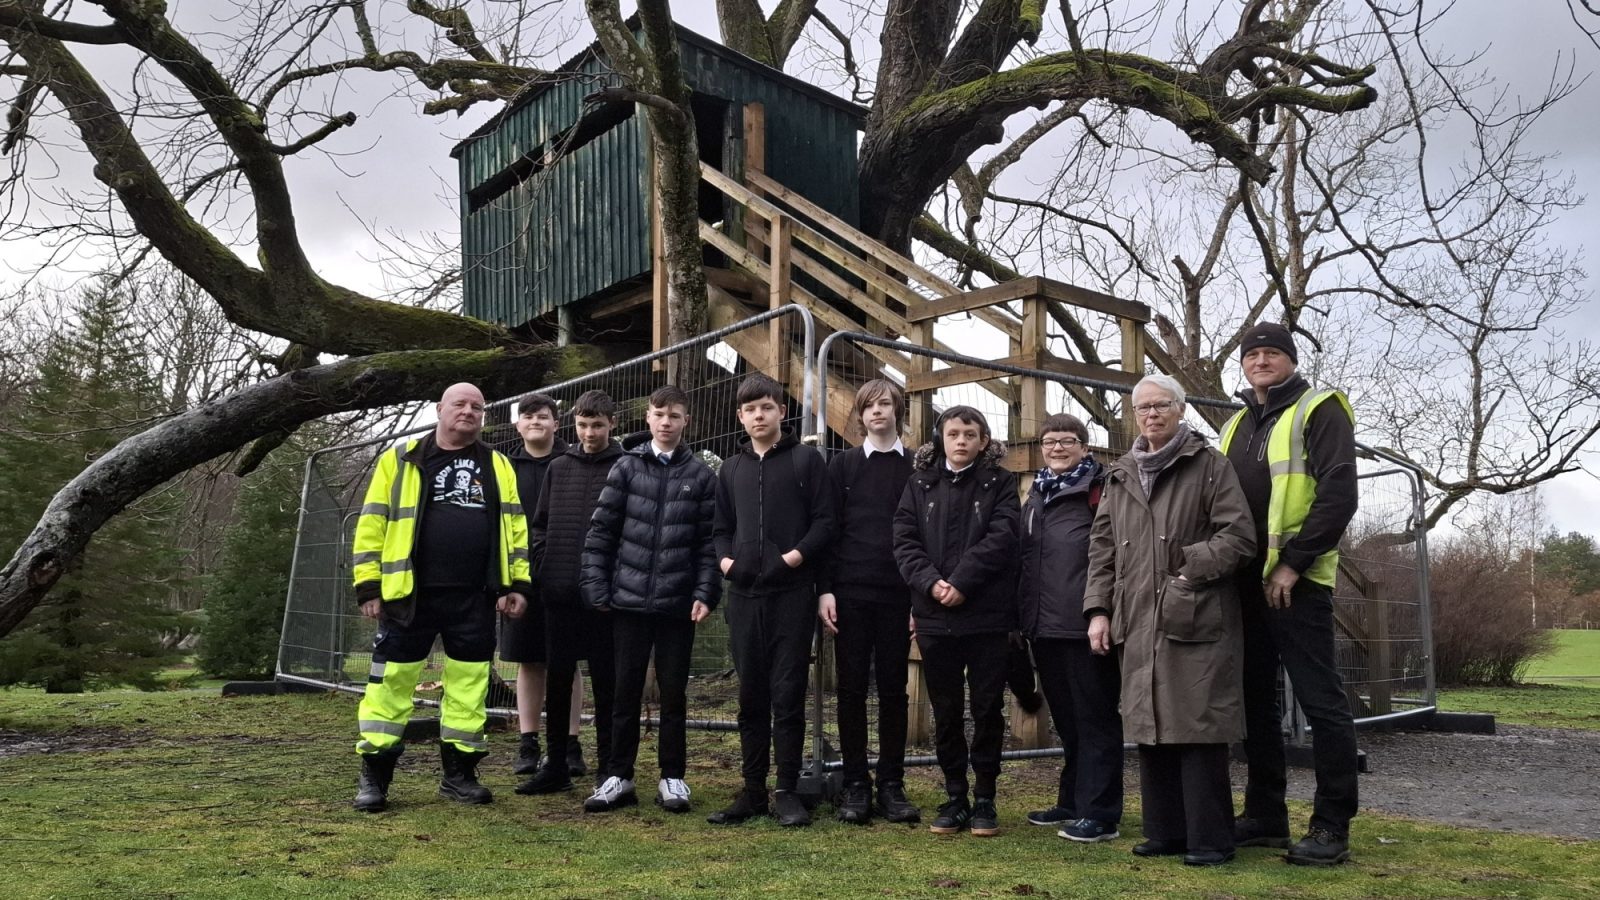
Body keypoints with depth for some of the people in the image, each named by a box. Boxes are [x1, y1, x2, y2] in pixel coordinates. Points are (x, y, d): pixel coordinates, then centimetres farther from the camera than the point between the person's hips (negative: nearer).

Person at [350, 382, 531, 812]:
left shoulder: (498, 466, 13)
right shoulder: (400, 461, 4)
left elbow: (514, 526, 12)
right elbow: (372, 524, 2)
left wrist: (517, 583, 3)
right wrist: (368, 586, -4)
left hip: (474, 599, 3)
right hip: (409, 595, -2)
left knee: (469, 683, 7)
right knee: (392, 680, 0)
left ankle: (459, 772, 19)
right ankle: (374, 775, 12)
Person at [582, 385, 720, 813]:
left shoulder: (701, 476, 4)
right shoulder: (626, 467, 4)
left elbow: (709, 542, 2)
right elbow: (601, 531, 3)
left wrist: (705, 594, -6)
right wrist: (597, 588, -2)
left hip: (679, 605, 0)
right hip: (629, 600, 0)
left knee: (674, 694, 8)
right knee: (626, 691, 8)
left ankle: (673, 778, 19)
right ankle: (619, 775, 20)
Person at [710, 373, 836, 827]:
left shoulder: (806, 459, 3)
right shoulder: (731, 469, 16)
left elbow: (824, 522, -3)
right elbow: (722, 529, 19)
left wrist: (795, 556, -16)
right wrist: (725, 559, -1)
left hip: (792, 594, -4)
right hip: (745, 595, 4)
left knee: (788, 695, -2)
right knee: (751, 696, 9)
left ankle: (788, 790, 8)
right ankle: (753, 790, 16)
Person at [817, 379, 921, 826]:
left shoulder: (917, 467, 7)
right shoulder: (842, 465, 8)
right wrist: (825, 590, -5)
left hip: (898, 595, 0)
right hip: (850, 592, 0)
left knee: (893, 690, 5)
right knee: (852, 689, 3)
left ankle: (891, 785, 13)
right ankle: (855, 785, 11)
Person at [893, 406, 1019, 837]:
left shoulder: (1000, 483, 4)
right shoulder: (919, 483, 10)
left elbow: (1000, 537, -9)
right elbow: (904, 540, 1)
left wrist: (961, 582, -18)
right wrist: (930, 581, -15)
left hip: (987, 615, -2)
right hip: (934, 615, 2)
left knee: (987, 707, 4)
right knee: (945, 710, 9)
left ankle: (984, 798, 16)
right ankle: (954, 797, 19)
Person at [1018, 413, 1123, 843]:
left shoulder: (1101, 490, -5)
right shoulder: (1036, 496, 17)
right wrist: (1021, 616, 17)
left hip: (1086, 626, -7)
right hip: (1044, 627, 8)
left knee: (1095, 719, 0)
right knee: (1066, 719, 17)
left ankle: (1100, 814, 5)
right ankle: (1072, 802, 28)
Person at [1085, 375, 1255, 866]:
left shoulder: (1210, 465, 2)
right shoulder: (1120, 476, 17)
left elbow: (1239, 534, -6)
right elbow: (1102, 547, 15)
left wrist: (1192, 567, -17)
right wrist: (1098, 609, 6)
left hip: (1196, 621, -5)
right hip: (1139, 623, 5)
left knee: (1198, 730, -4)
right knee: (1151, 729, 9)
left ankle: (1209, 839, 6)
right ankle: (1165, 832, 20)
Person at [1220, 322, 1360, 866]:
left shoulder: (1318, 411, -1)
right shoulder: (1235, 427, 19)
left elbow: (1338, 494, -12)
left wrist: (1293, 563, -17)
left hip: (1295, 582, -7)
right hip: (1244, 582, 7)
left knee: (1320, 701, -3)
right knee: (1255, 700, 11)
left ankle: (1332, 826, 4)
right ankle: (1265, 815, 20)